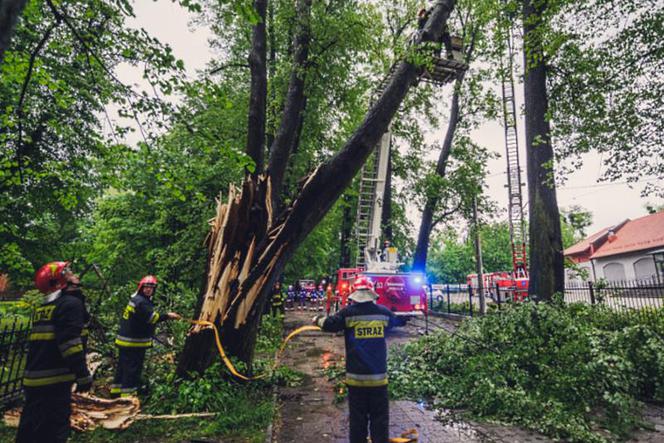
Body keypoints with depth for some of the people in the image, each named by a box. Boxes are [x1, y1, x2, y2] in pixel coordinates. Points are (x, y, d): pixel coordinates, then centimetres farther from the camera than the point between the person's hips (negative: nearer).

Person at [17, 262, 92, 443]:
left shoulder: (44, 306, 15)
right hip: (54, 380, -9)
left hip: (33, 378, 9)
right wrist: (83, 375, -18)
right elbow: (70, 342, -21)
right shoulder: (71, 303, -15)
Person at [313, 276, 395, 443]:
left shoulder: (348, 312, -10)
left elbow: (329, 325, -2)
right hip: (379, 375, 2)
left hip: (356, 376, -1)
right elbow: (394, 320, 20)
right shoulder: (384, 312, -2)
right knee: (380, 418, 12)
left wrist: (318, 319, 18)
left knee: (358, 418, 12)